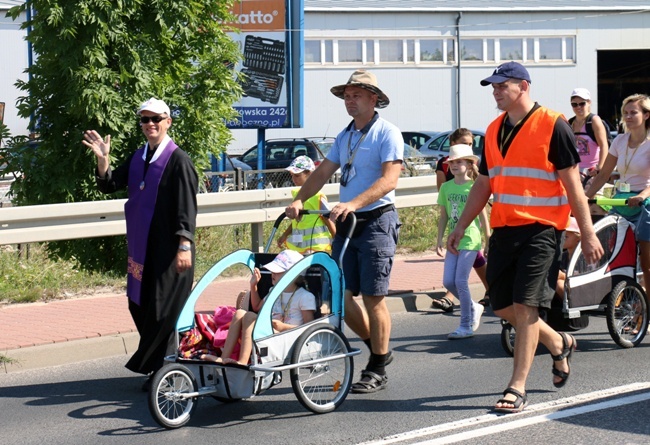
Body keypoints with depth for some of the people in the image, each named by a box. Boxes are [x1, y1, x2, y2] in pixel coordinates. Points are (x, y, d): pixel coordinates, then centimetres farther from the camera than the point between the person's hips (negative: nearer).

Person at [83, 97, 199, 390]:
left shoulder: (178, 160, -10)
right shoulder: (137, 158, 12)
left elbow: (186, 207, -14)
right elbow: (109, 185, 12)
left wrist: (184, 246, -19)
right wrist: (103, 159, -5)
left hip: (168, 249, -8)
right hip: (141, 246, 8)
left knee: (163, 310, -3)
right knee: (139, 306, 11)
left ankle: (158, 369, 5)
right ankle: (154, 364, 23)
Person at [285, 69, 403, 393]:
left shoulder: (387, 133, -7)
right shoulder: (344, 136, 16)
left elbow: (389, 179, -18)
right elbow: (323, 172, 11)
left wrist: (353, 203, -29)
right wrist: (299, 200, -6)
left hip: (377, 221, -7)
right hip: (346, 223, 7)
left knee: (373, 296, -5)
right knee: (340, 294, 5)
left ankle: (377, 370, 4)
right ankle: (377, 349, 24)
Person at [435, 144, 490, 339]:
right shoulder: (446, 187, 7)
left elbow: (483, 215, -1)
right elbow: (443, 216, 12)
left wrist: (489, 241, 1)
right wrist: (439, 240, 8)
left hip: (470, 241, -5)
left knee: (460, 281, -9)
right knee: (448, 281, 0)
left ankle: (466, 326, 1)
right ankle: (473, 308, 24)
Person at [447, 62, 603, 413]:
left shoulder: (552, 126, -7)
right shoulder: (494, 131, 13)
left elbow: (572, 183, -7)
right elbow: (484, 184, 20)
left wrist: (588, 233, -9)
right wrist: (461, 226, 16)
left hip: (541, 229, -7)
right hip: (503, 228, 7)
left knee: (524, 305, -9)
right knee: (502, 305, 8)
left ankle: (518, 388, -3)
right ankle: (558, 344, 32)